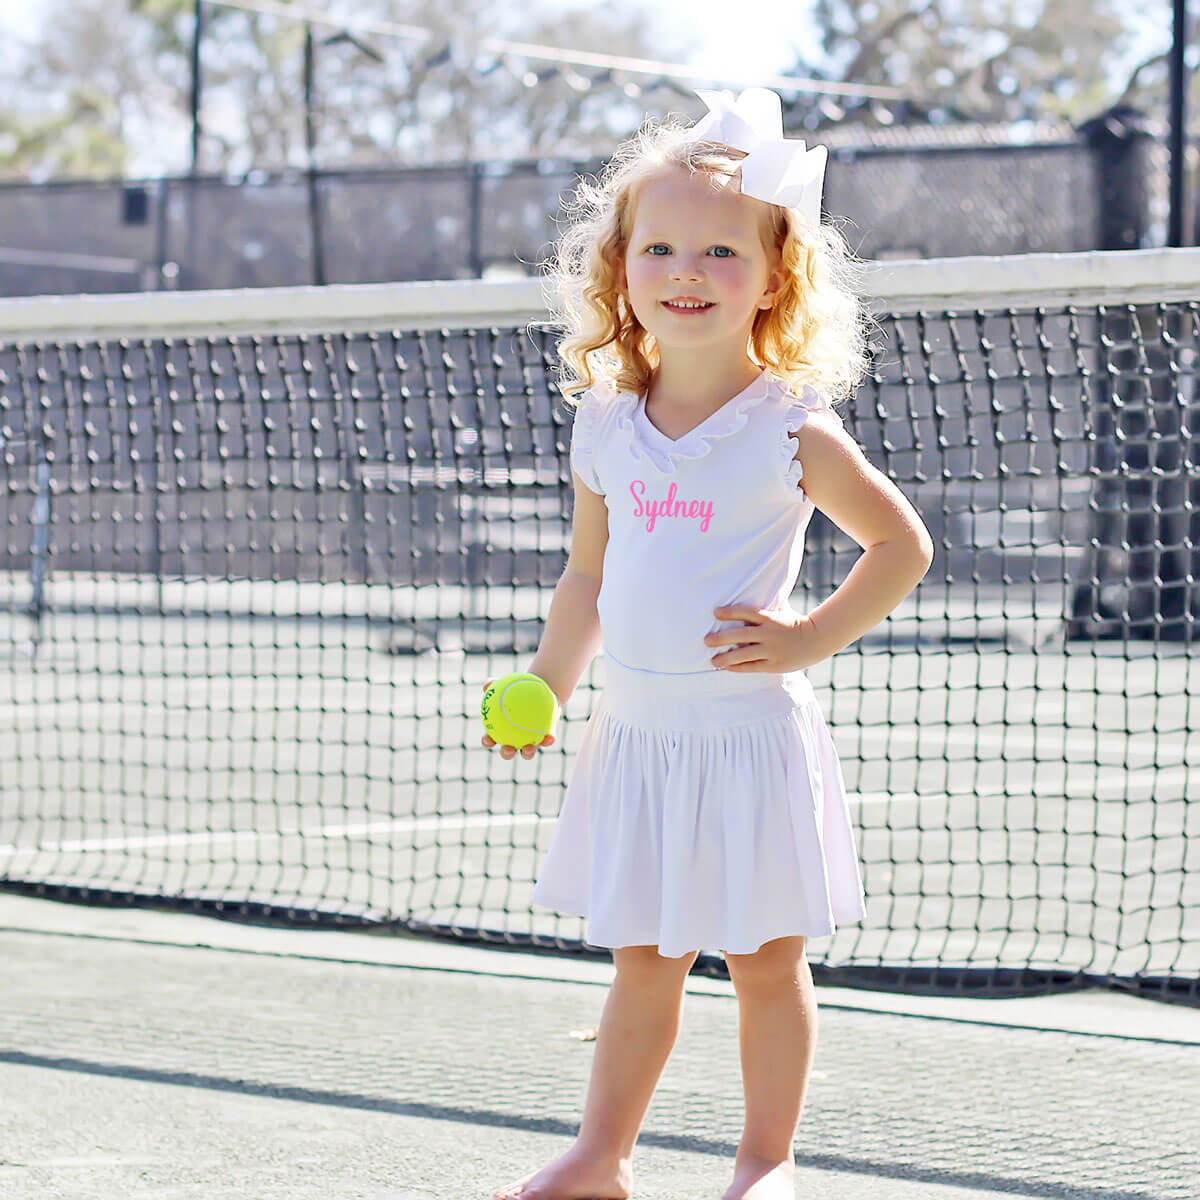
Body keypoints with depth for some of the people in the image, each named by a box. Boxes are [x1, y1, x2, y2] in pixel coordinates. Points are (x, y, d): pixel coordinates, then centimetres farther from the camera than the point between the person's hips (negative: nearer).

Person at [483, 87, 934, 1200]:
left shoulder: (789, 429, -10)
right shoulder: (607, 427, 4)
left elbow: (902, 544, -5)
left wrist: (811, 639, -12)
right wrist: (543, 690, 9)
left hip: (748, 731, -4)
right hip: (635, 732, 4)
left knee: (765, 961, 6)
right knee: (643, 961, 13)